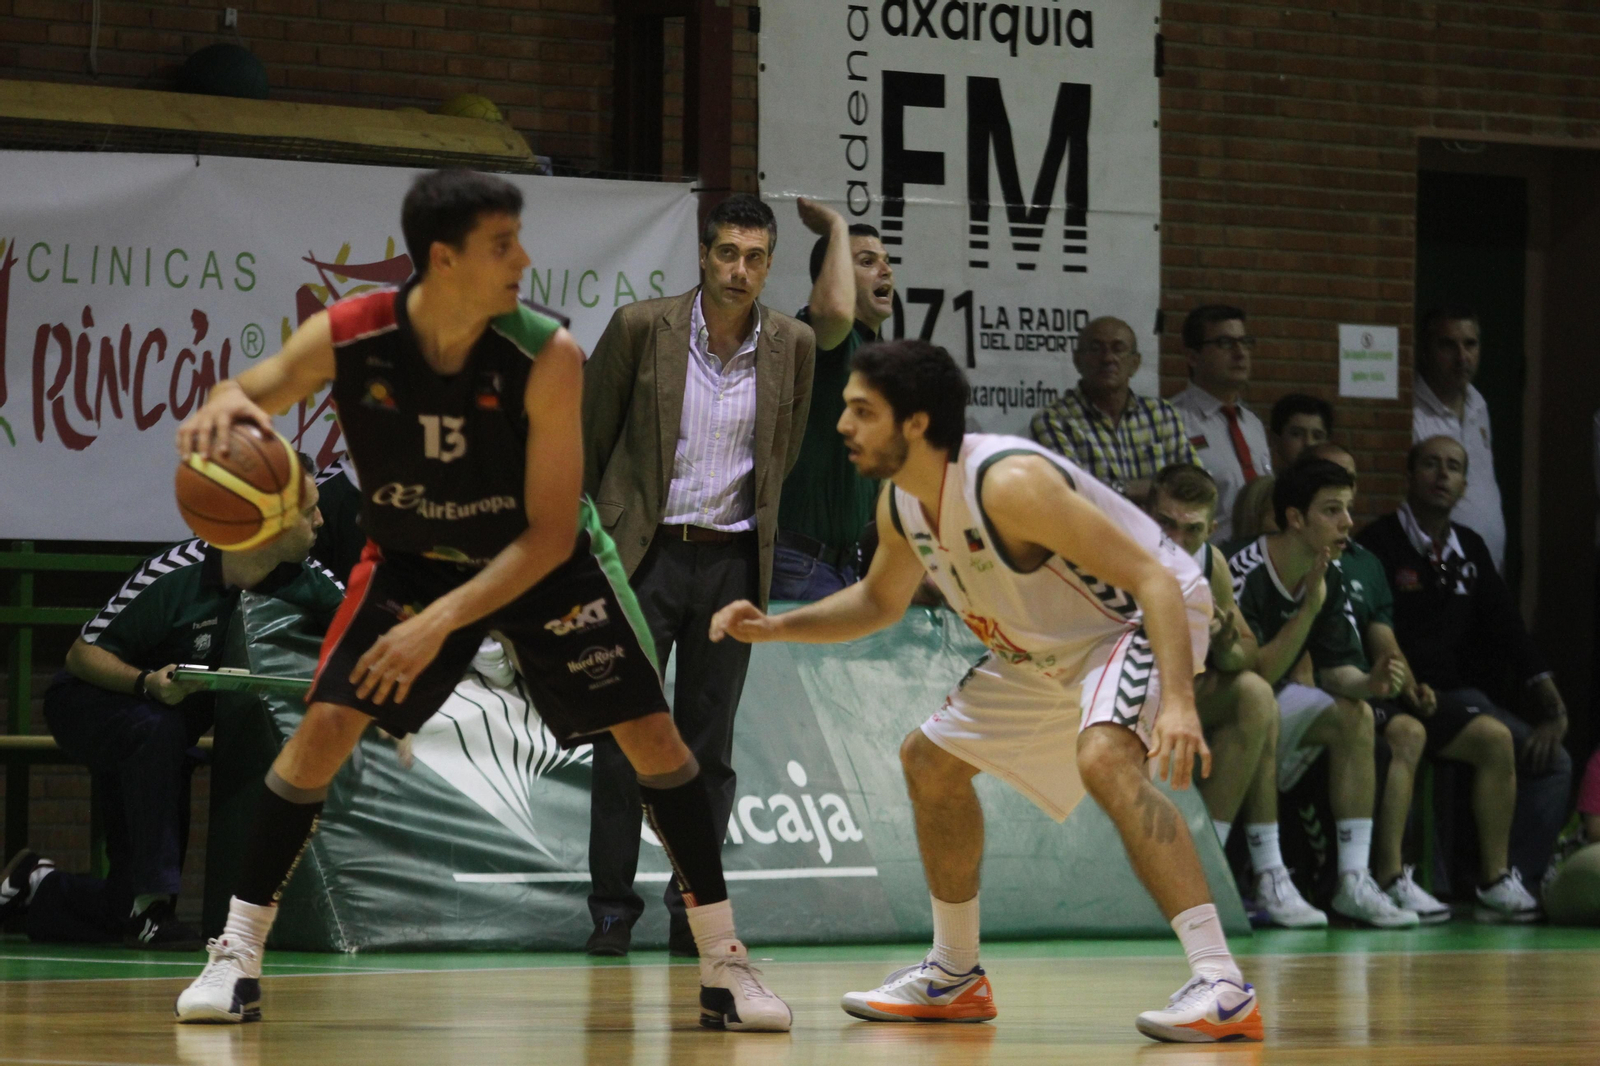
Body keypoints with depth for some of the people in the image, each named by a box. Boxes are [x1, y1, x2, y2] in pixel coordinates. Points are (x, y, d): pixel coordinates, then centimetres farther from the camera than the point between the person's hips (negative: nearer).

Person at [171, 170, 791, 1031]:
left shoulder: (546, 357, -29)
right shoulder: (349, 337, -26)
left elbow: (550, 534, -25)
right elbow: (253, 390, -12)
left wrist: (442, 622, -33)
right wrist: (221, 407, -39)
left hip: (543, 561, -1)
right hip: (412, 556, 1)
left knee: (653, 736, -7)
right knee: (324, 728, -13)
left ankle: (723, 963, 4)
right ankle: (236, 956, -3)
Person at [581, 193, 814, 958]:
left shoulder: (792, 345, 1)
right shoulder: (642, 328, -5)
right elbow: (585, 435, 4)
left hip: (731, 560, 2)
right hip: (643, 554, -2)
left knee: (708, 748, 5)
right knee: (623, 739, -3)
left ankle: (693, 911, 11)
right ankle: (612, 909, 3)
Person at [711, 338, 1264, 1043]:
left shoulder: (1008, 483, -33)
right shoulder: (900, 505, -5)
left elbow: (1152, 580, -34)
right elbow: (880, 600, 19)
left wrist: (1178, 704, -46)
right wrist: (776, 628, 4)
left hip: (1147, 618, -10)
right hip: (1051, 651, 10)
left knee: (1103, 757, -37)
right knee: (930, 760, 17)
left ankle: (1223, 990, -41)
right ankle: (954, 978, 32)